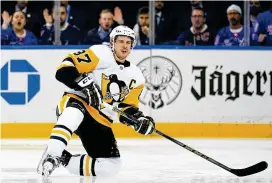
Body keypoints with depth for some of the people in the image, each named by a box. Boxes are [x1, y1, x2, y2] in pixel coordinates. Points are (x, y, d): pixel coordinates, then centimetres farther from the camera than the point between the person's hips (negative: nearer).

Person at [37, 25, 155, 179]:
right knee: (75, 112, -44)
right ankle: (51, 155, -43)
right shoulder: (100, 54, -8)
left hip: (100, 121, 6)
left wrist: (140, 120, -10)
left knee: (111, 166, -7)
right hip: (75, 103, -6)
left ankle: (64, 159, 3)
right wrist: (85, 83, -29)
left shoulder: (136, 78, 9)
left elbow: (127, 108, 10)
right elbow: (65, 68, -16)